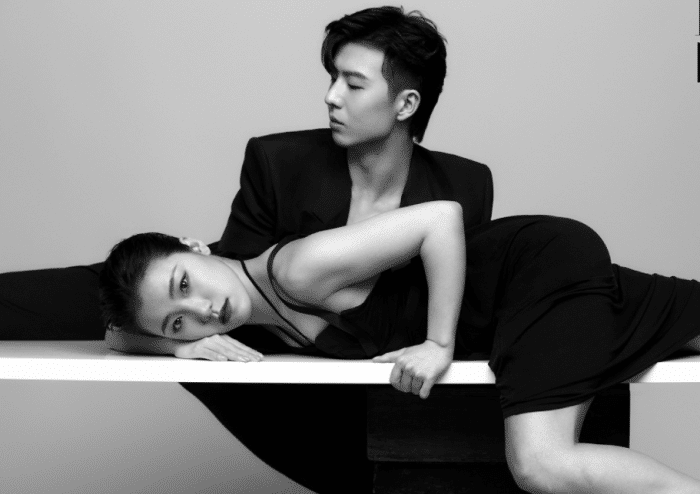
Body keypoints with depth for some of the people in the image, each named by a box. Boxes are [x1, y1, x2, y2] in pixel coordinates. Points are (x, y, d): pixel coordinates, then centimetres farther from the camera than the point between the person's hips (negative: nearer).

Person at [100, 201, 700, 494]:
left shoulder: (297, 269, -27)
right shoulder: (255, 319, -1)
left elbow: (442, 218, -29)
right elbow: (119, 336, 8)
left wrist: (441, 343, -26)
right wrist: (186, 345, -13)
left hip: (543, 258, -8)